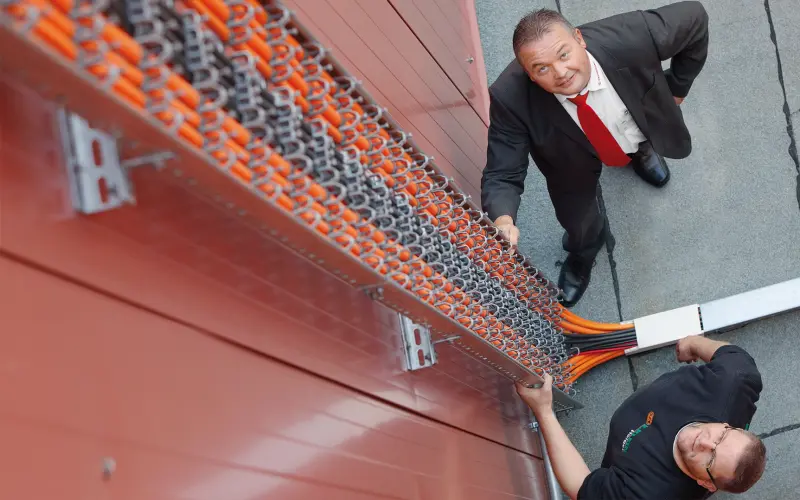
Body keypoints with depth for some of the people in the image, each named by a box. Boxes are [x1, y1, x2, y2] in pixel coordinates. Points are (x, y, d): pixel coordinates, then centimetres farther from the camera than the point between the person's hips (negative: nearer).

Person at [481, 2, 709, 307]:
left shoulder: (629, 37, -44)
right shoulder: (511, 98, -43)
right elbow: (501, 175, -34)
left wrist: (676, 89, -14)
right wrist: (502, 221, -56)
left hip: (639, 128, 1)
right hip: (573, 156, -1)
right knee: (576, 221, 17)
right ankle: (583, 252, 55)